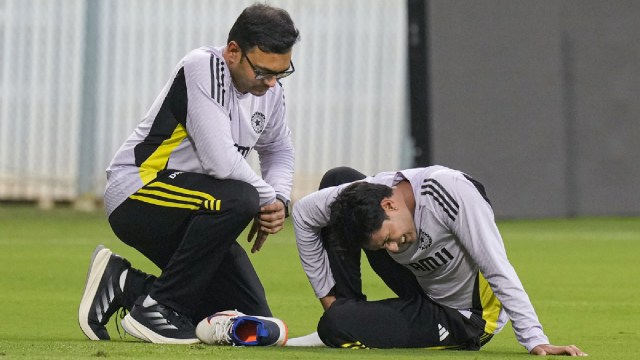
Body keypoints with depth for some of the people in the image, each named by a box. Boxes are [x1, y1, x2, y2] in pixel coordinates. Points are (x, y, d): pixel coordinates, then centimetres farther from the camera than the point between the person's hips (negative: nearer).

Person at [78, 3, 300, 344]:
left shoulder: (269, 90, 4)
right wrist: (266, 200, -14)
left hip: (191, 211, 9)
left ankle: (126, 284, 13)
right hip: (135, 195, -9)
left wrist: (279, 202, 2)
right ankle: (156, 307, -20)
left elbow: (279, 150, 23)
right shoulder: (203, 69, -21)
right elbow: (220, 161, -30)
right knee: (238, 199, -36)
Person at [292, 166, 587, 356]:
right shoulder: (366, 195, -17)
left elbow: (498, 270, -31)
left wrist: (536, 341, -34)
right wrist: (327, 294, 2)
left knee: (335, 326, -27)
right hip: (422, 295, 7)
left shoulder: (451, 190, -32)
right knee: (336, 179, -2)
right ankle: (348, 306, 2)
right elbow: (303, 212, 0)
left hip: (466, 320, -6)